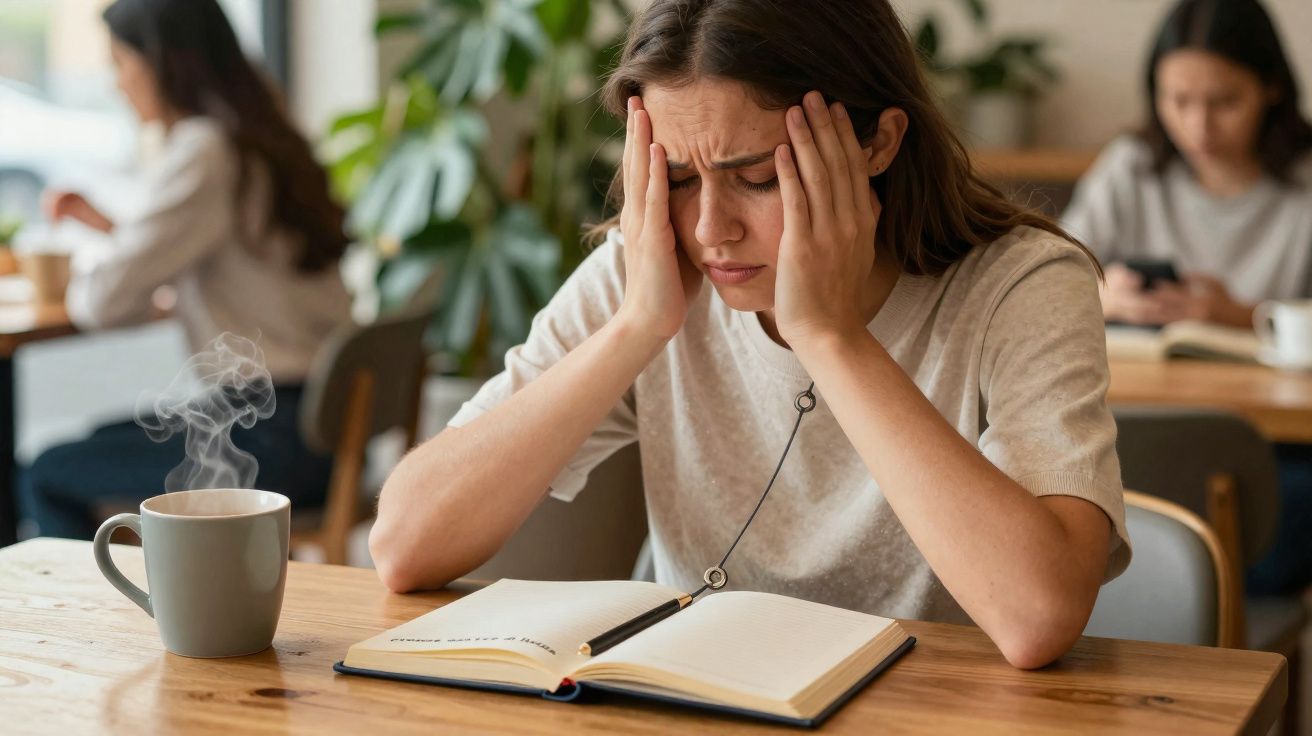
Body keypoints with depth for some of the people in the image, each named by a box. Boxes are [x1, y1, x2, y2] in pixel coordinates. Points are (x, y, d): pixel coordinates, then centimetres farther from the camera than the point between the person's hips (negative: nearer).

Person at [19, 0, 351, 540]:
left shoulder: (201, 153, -16)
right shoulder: (256, 139, 13)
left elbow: (106, 300, -16)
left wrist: (83, 265, 5)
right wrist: (105, 223, 26)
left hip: (277, 434, -10)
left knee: (47, 478, -2)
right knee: (100, 445, 24)